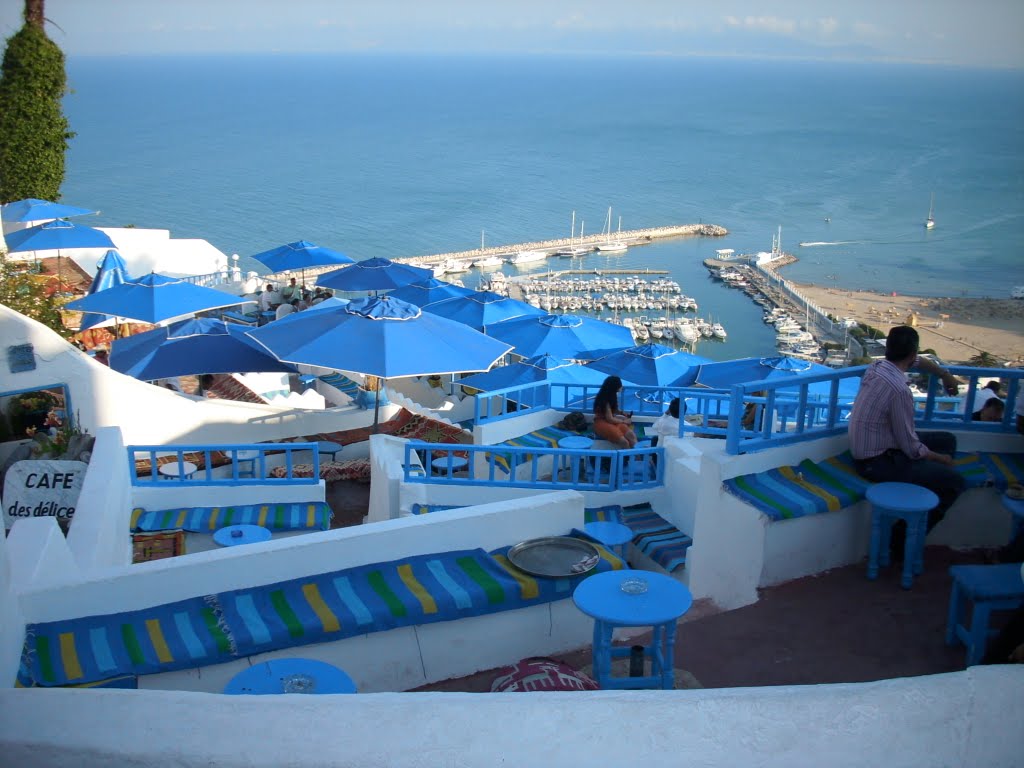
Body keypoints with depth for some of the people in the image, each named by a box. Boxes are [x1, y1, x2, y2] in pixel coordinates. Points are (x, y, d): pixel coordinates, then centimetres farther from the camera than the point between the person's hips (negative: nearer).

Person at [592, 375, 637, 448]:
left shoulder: (611, 396, 7)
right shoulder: (605, 399, -18)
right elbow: (610, 419, -17)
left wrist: (622, 413, 6)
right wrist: (624, 421, -6)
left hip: (611, 421, 8)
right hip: (602, 423, -8)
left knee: (631, 435, -20)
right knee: (624, 442, -30)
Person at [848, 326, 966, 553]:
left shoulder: (877, 366, -2)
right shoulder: (899, 390, -29)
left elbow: (917, 362, 25)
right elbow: (912, 448, -21)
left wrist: (945, 374, 33)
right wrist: (941, 459, -3)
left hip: (868, 447, 9)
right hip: (878, 463, -9)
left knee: (947, 440, 17)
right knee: (955, 481, -9)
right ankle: (906, 537, -1)